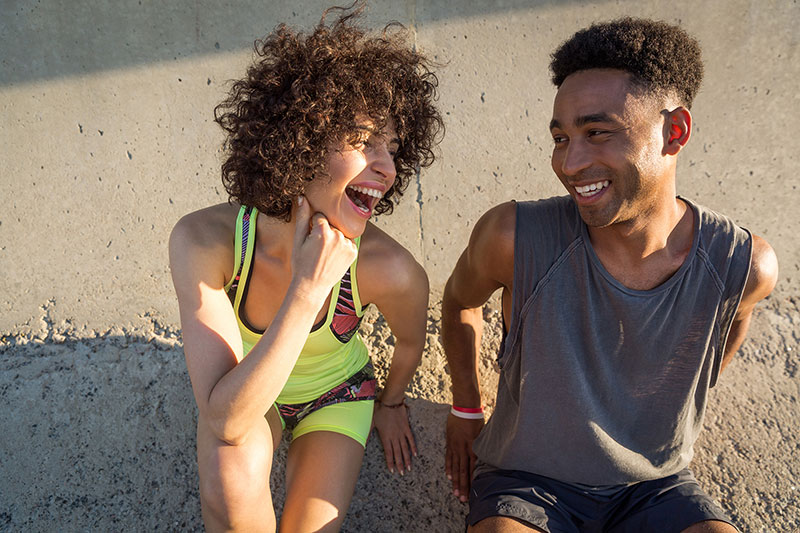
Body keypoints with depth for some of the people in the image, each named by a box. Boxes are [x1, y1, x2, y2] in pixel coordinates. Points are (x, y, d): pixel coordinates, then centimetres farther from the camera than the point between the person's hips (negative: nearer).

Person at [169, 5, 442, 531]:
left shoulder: (391, 271, -32)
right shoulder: (204, 240, -34)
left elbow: (410, 343, -7)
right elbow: (224, 419, -40)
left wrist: (391, 403, 12)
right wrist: (307, 290, -47)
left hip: (337, 394, 1)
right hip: (246, 396, -1)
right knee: (233, 468, -30)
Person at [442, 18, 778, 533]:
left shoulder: (745, 265, -16)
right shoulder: (514, 236, -22)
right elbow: (460, 301, 0)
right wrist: (466, 410, 7)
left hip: (656, 483, 3)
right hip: (526, 480, -2)